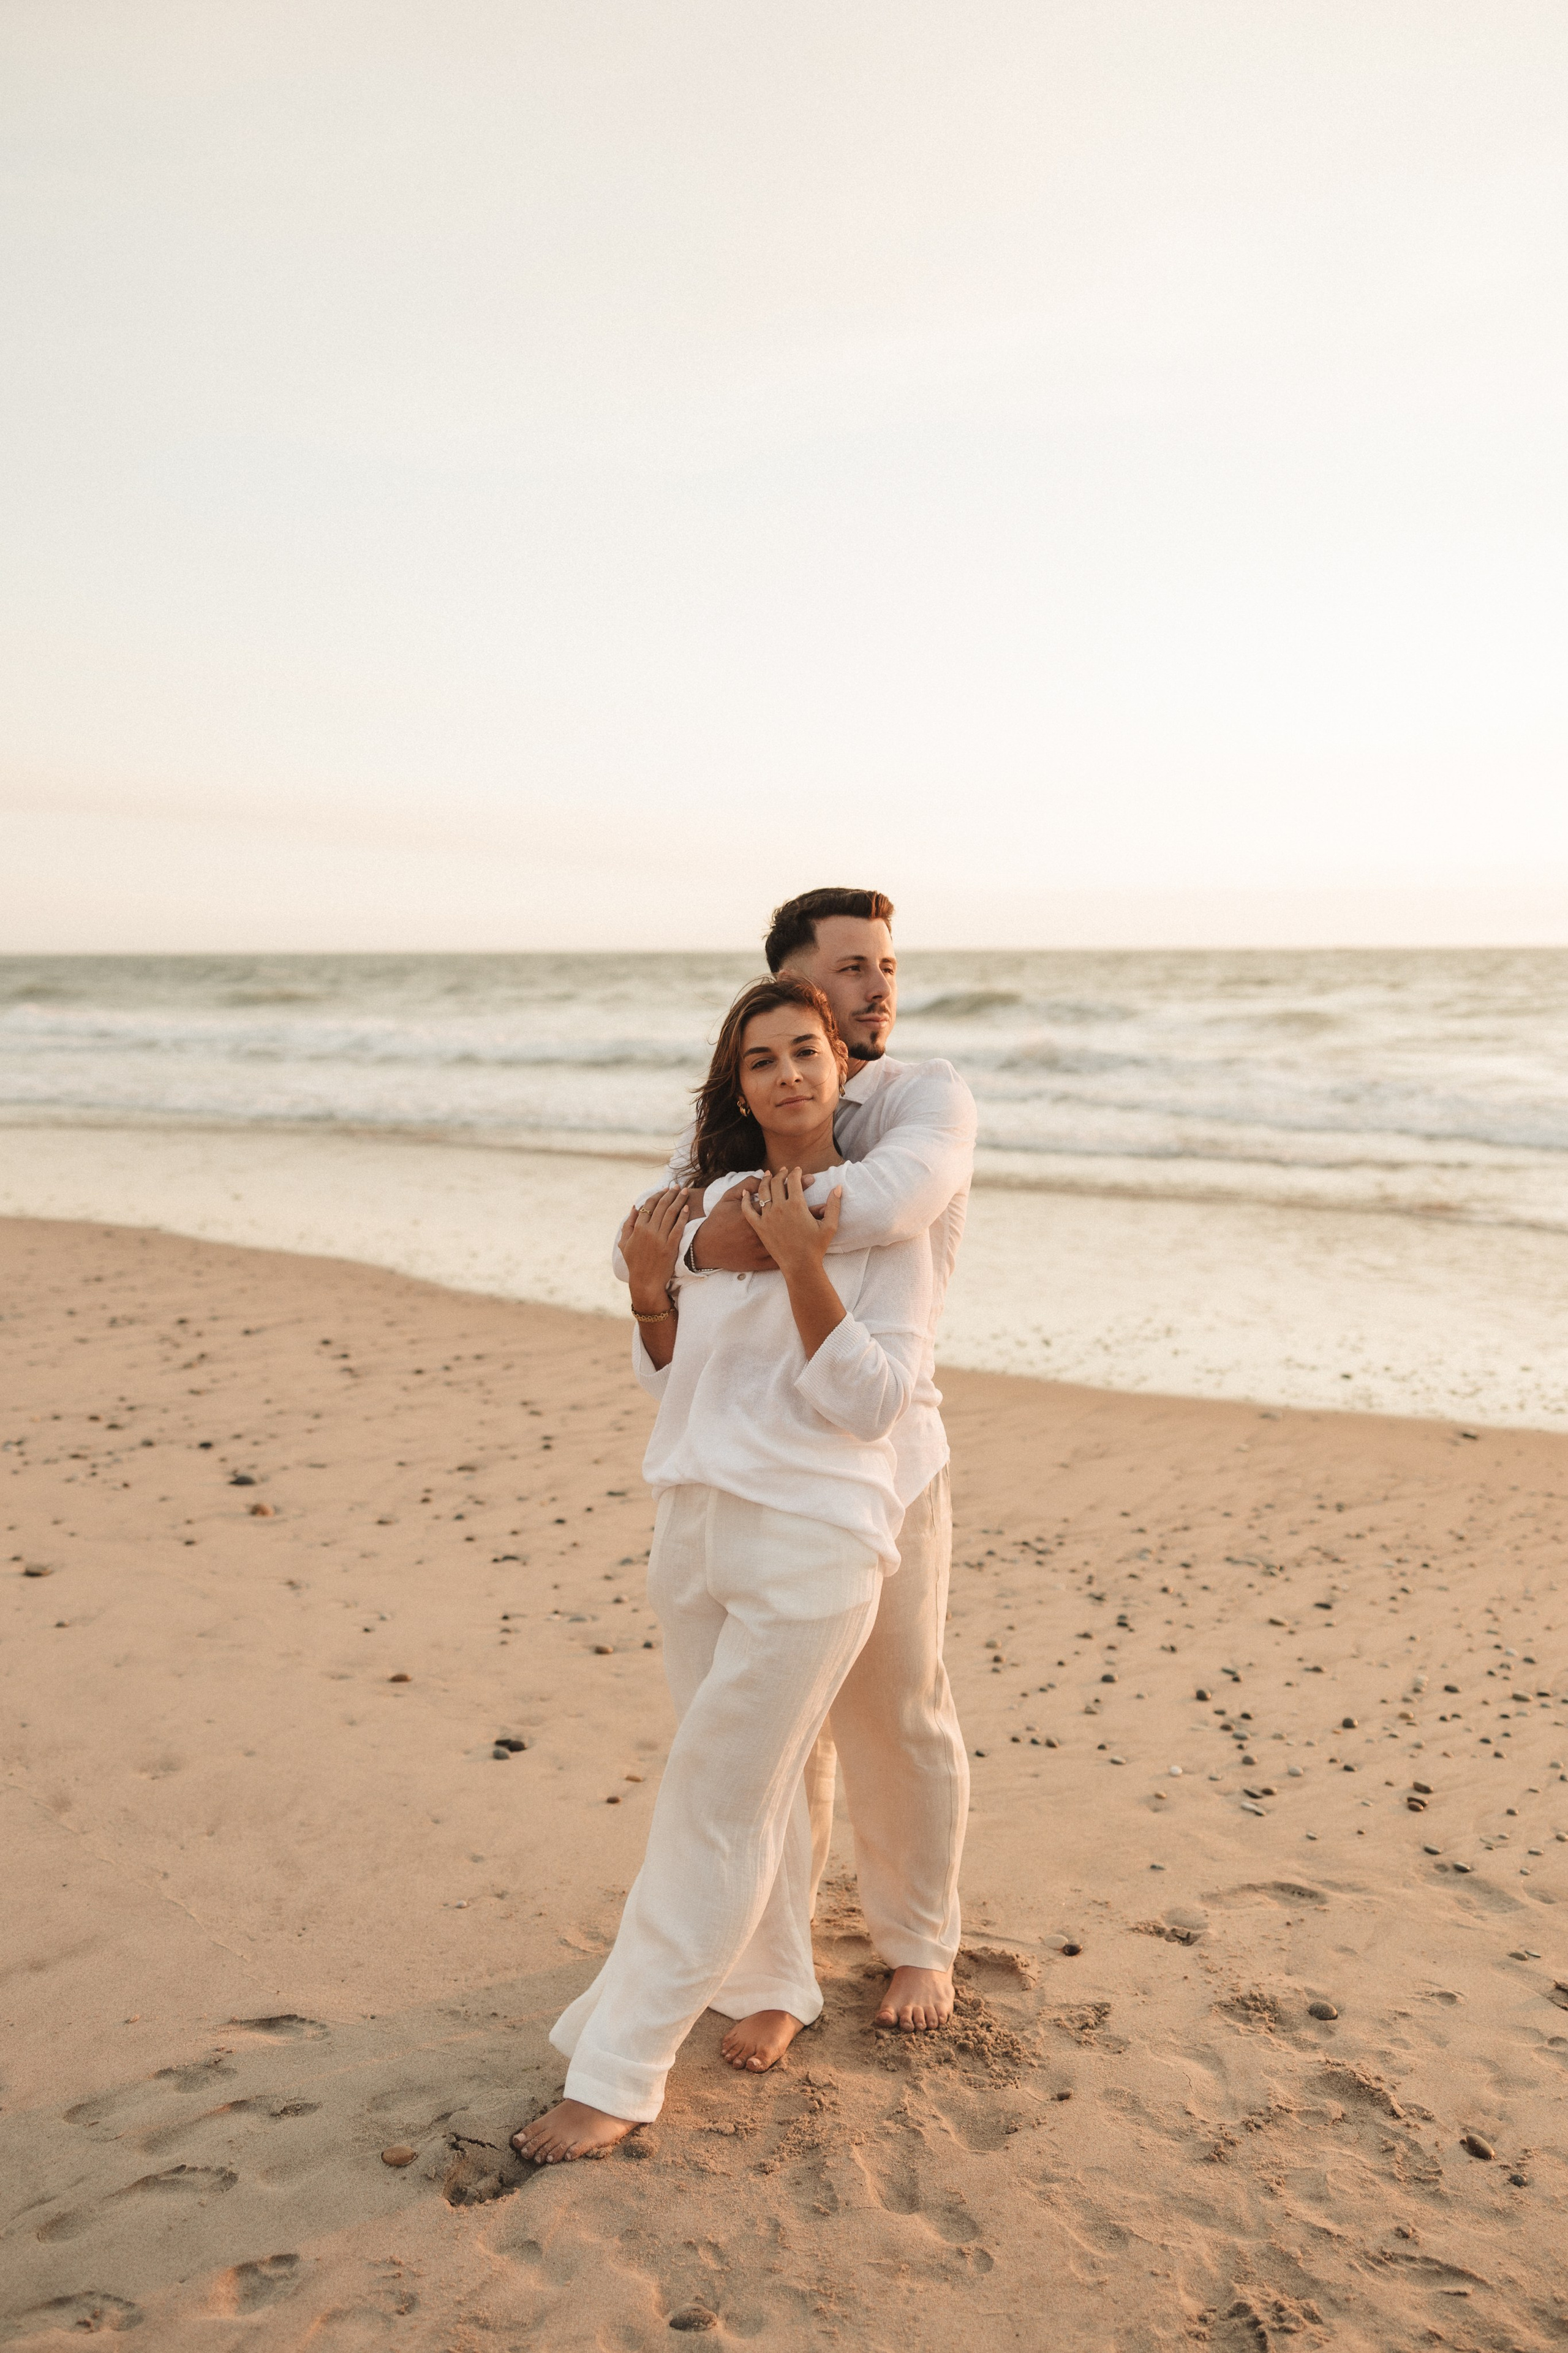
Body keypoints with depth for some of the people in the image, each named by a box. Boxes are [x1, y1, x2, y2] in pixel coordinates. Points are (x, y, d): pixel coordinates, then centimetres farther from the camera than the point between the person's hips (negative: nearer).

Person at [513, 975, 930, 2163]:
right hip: (696, 1529, 6)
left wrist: (804, 1266, -24)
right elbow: (672, 1379, 12)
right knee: (759, 1782, 19)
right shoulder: (716, 1204, 9)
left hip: (810, 1543, -5)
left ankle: (617, 2074, 10)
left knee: (713, 1805, 0)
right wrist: (649, 1288, -7)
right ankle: (776, 1988, 40)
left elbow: (871, 1401, -14)